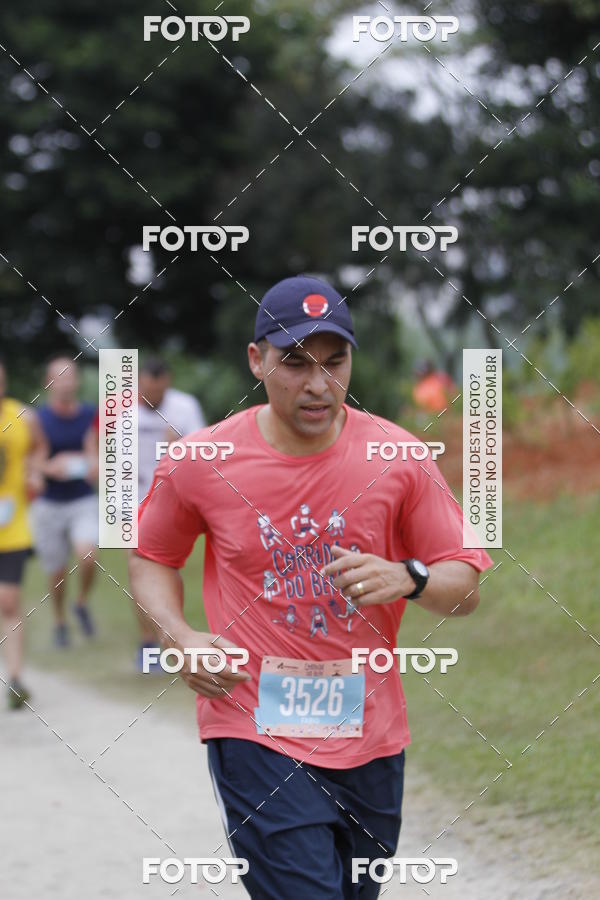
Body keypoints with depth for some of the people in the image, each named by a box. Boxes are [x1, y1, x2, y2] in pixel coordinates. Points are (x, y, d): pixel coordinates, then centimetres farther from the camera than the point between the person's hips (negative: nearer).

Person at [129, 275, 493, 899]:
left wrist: (408, 579, -21)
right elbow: (152, 556, 13)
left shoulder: (400, 459, -2)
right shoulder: (200, 463, -4)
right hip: (256, 732, -3)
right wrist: (179, 638, -6)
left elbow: (466, 589, 1)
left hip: (371, 737, 3)